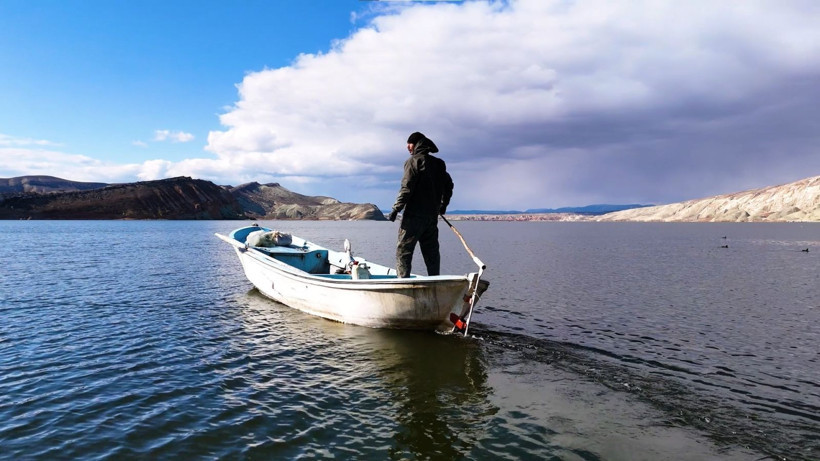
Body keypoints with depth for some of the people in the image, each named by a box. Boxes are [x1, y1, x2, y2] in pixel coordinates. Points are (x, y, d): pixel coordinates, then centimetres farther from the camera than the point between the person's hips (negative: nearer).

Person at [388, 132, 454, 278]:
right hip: (432, 215, 7)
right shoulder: (439, 163, 15)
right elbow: (448, 185, 21)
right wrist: (443, 205, 31)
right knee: (431, 252, 12)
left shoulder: (414, 161, -6)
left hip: (414, 214, -7)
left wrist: (396, 209, -12)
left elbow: (406, 188, -14)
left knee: (403, 250, -4)